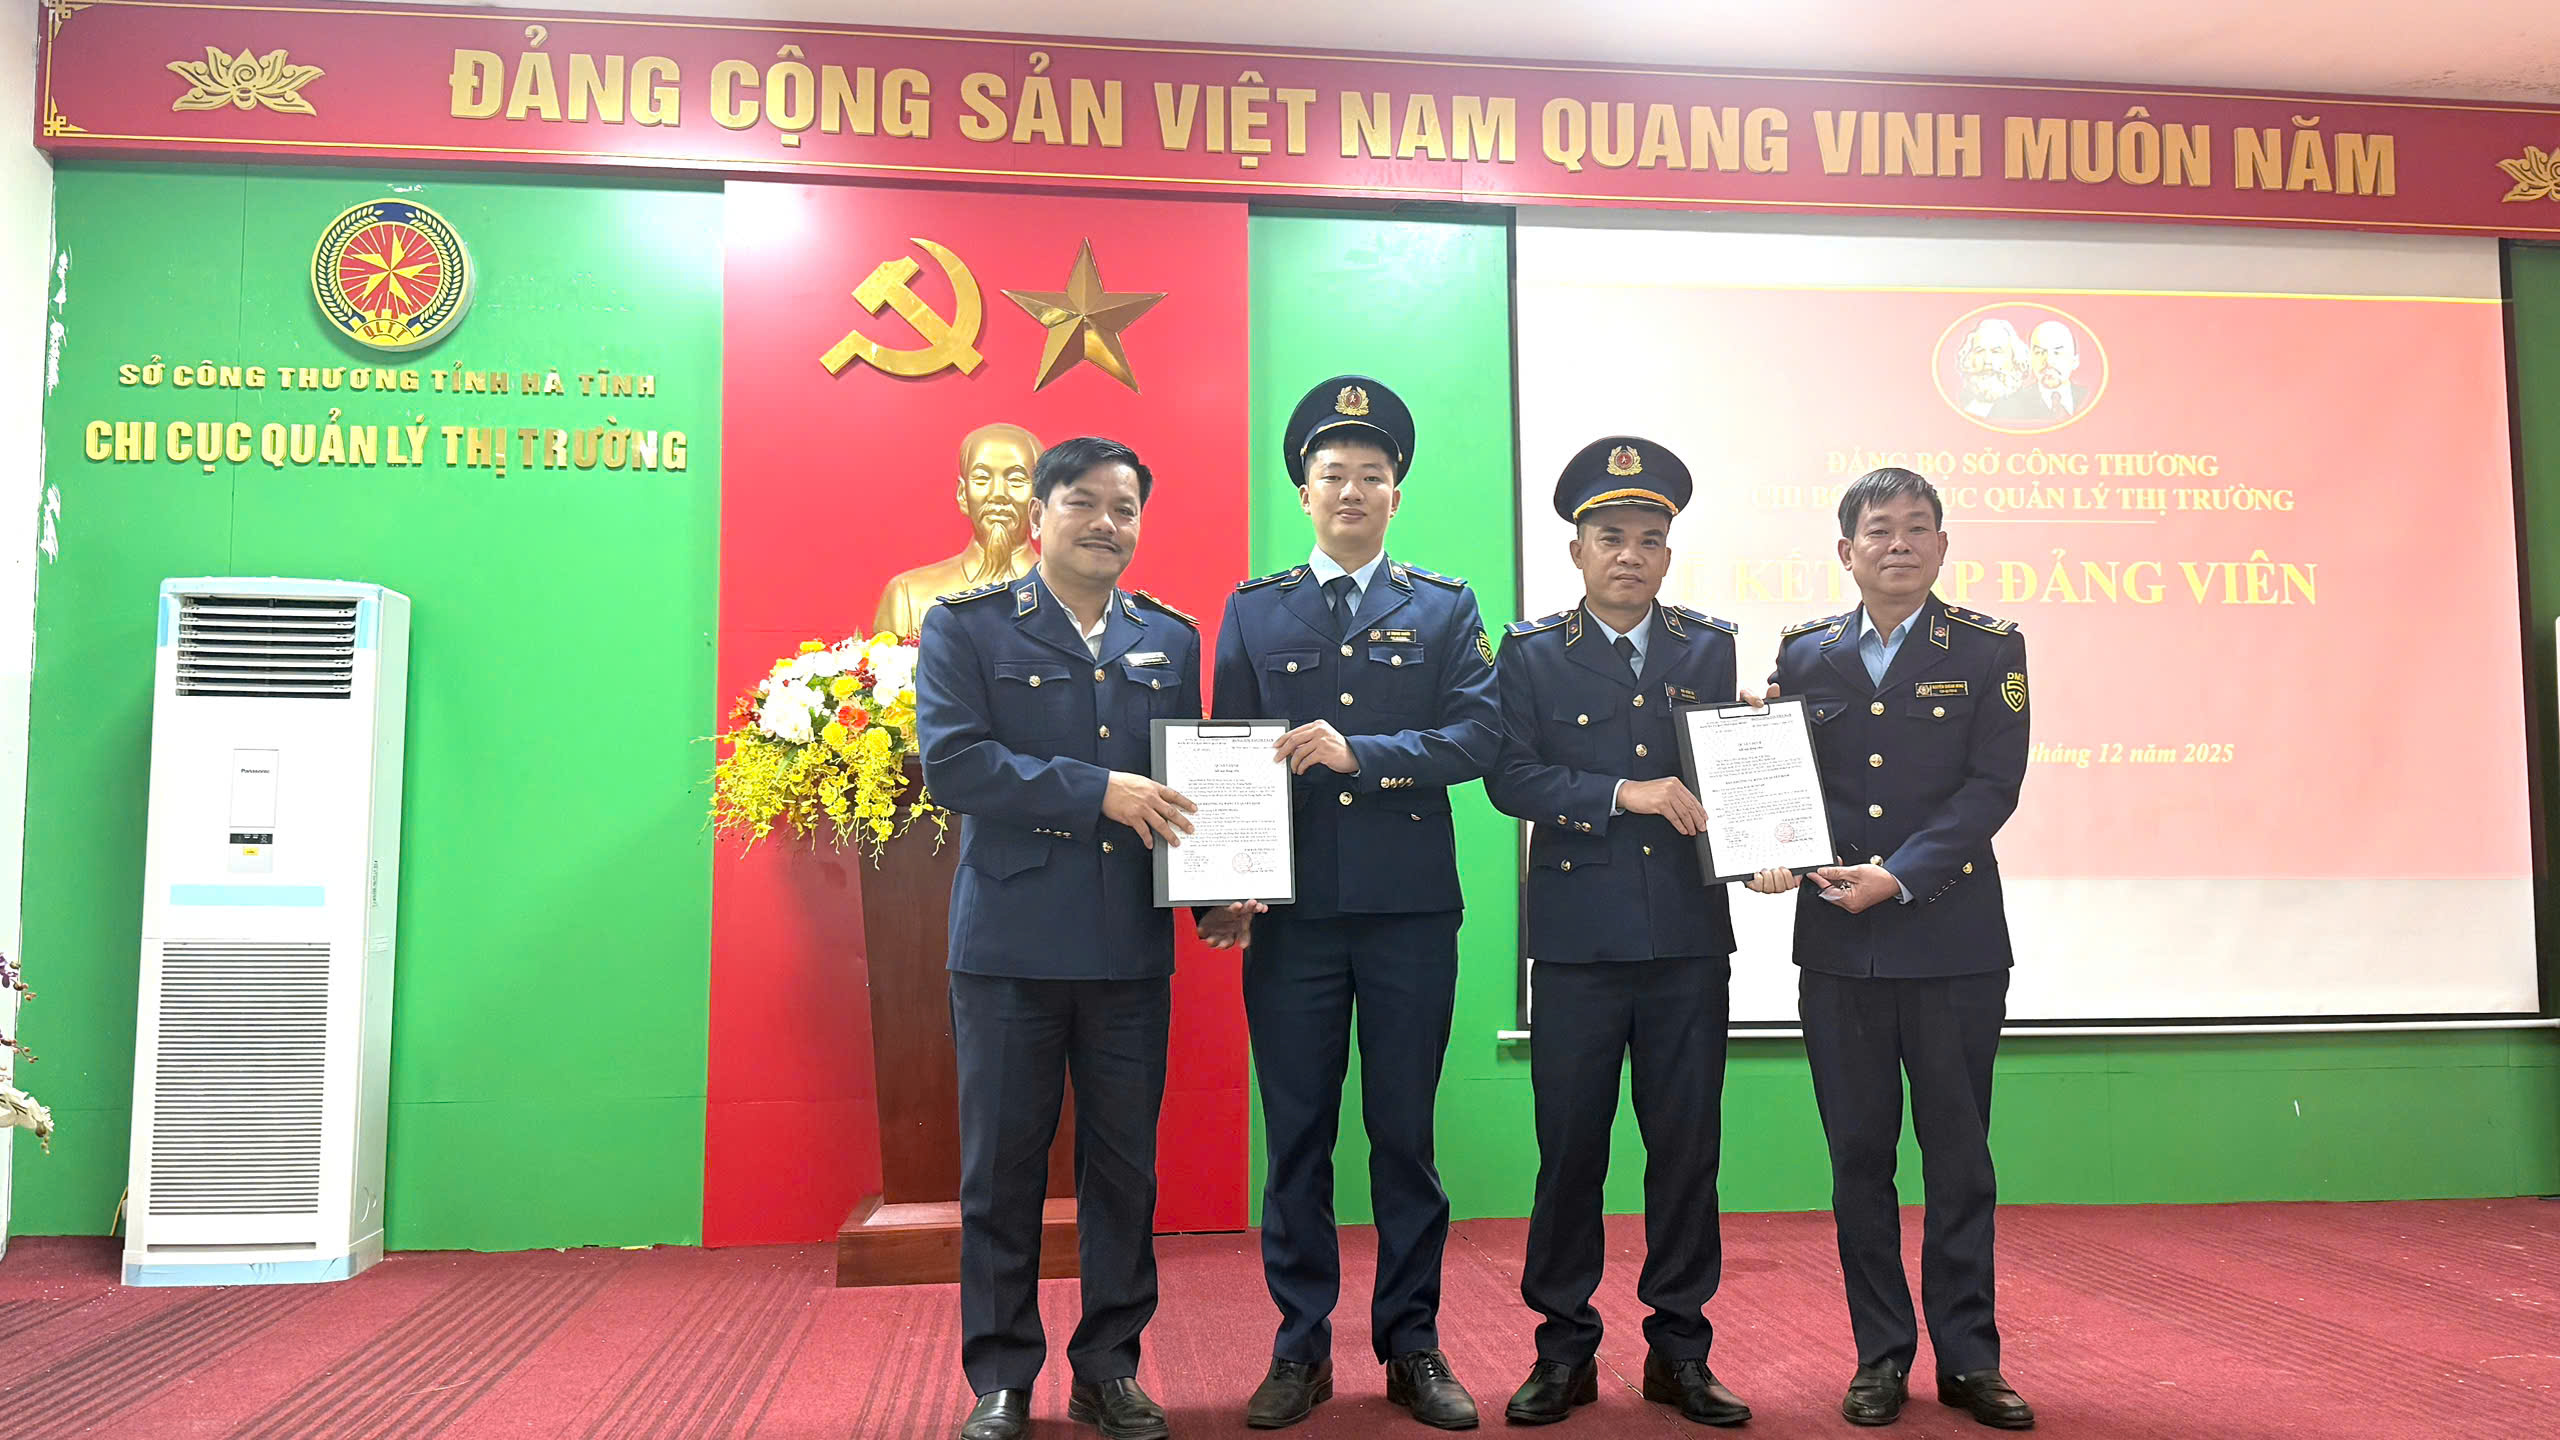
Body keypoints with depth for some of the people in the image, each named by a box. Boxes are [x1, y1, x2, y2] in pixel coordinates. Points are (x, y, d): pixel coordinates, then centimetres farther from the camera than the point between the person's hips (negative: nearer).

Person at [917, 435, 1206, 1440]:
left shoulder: (1171, 638, 12)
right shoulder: (965, 627, 1)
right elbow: (951, 761, -12)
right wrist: (1099, 792, -18)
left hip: (1132, 949, 3)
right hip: (1009, 945, -3)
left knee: (1124, 1166, 9)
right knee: (1001, 1168, 6)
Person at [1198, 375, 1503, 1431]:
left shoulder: (1446, 609, 8)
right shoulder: (1254, 612, 10)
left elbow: (1480, 737, -4)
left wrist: (1361, 752, -16)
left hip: (1411, 909, 0)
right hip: (1291, 910, 1)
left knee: (1405, 1135, 7)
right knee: (1296, 1138, 6)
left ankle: (1412, 1347, 20)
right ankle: (1300, 1351, 19)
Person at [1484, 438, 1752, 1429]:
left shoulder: (1713, 649, 10)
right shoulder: (1532, 653, 5)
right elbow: (1509, 776, -6)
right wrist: (1625, 795, -14)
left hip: (1690, 937, 2)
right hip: (1577, 935, -1)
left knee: (1686, 1143, 6)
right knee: (1569, 1144, 3)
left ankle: (1679, 1350, 20)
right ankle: (1564, 1349, 17)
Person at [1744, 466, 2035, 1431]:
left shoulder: (1990, 651, 3)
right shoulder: (1804, 654, 9)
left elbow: (1992, 785, -7)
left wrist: (1900, 875, -16)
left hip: (1954, 942, -2)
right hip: (1837, 945, 2)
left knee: (1959, 1154, 6)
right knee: (1858, 1154, 8)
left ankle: (1967, 1358, 19)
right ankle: (1881, 1355, 20)